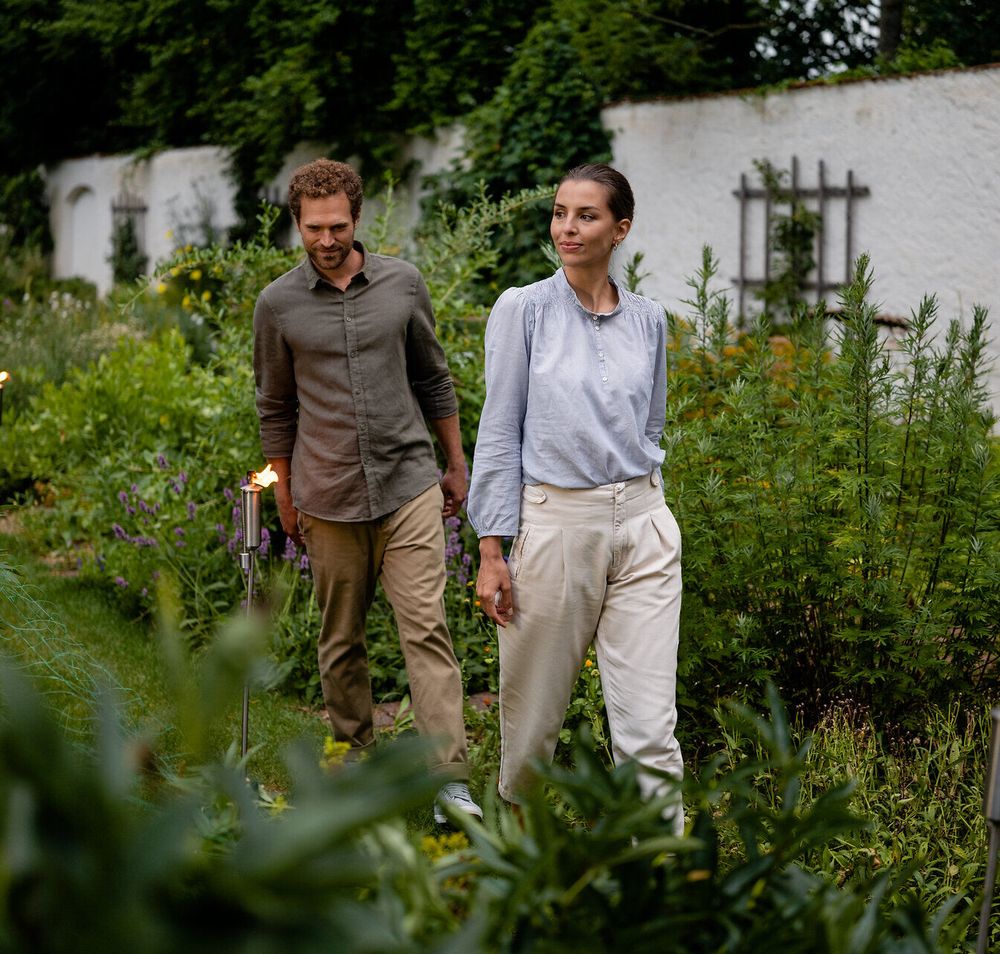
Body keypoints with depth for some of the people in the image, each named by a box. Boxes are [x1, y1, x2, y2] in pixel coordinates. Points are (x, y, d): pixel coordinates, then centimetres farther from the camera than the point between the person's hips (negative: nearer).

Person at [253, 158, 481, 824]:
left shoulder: (402, 283, 3)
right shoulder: (278, 305, 1)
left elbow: (433, 380, 14)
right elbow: (276, 408, 11)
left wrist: (456, 464, 16)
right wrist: (286, 498, 12)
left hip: (408, 483, -1)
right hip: (329, 500, 1)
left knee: (426, 627, -9)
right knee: (341, 642, 8)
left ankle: (450, 778, -11)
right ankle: (358, 763, 23)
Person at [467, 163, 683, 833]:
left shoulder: (648, 320, 8)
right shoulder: (524, 309, -2)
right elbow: (500, 431, -3)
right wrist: (492, 551, -7)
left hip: (643, 528, 2)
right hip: (556, 525, -2)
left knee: (650, 726, -5)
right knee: (534, 717, 10)